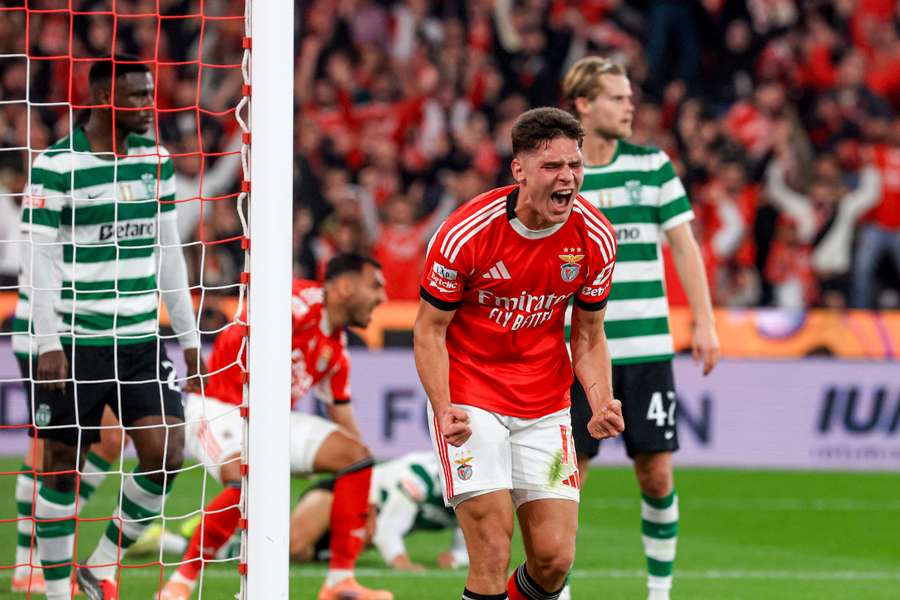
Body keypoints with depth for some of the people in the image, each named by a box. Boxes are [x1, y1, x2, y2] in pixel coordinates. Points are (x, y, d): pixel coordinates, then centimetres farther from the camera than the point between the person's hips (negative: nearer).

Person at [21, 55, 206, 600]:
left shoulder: (156, 160, 9)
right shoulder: (57, 165, -9)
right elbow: (39, 259, -9)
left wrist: (188, 335, 15)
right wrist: (49, 344, -15)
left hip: (142, 339, 5)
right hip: (76, 343, -5)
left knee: (166, 453, -7)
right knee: (64, 468, 1)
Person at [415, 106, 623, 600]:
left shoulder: (595, 238, -7)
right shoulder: (467, 232, -17)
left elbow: (588, 336, 6)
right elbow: (430, 328, -8)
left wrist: (601, 402, -11)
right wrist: (444, 409, -22)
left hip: (544, 406, 4)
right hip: (471, 399, -3)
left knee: (554, 560, -2)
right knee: (492, 554, -16)